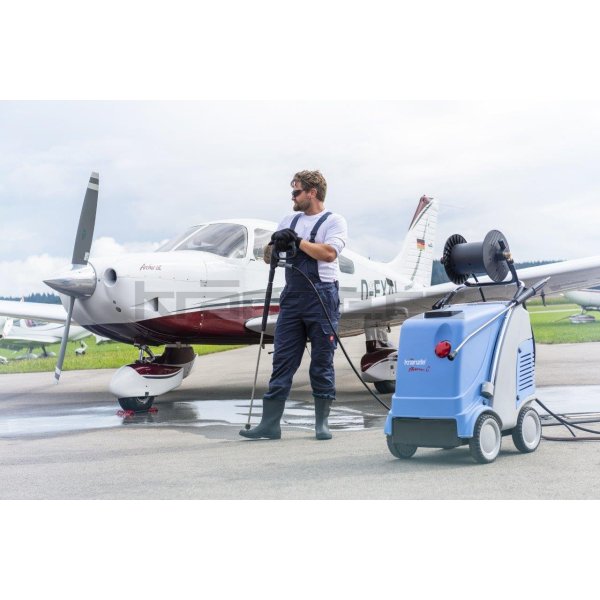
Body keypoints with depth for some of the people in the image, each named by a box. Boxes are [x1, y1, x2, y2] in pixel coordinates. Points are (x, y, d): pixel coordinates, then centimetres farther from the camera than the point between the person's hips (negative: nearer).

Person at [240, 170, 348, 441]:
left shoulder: (334, 221, 0)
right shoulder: (290, 221, 17)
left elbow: (329, 253, -17)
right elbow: (267, 258, 17)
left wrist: (298, 241, -9)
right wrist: (276, 244, -4)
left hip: (321, 296, -5)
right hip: (292, 296, 5)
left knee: (322, 362, 1)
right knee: (282, 360, 2)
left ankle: (322, 423, 11)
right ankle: (270, 423, 3)